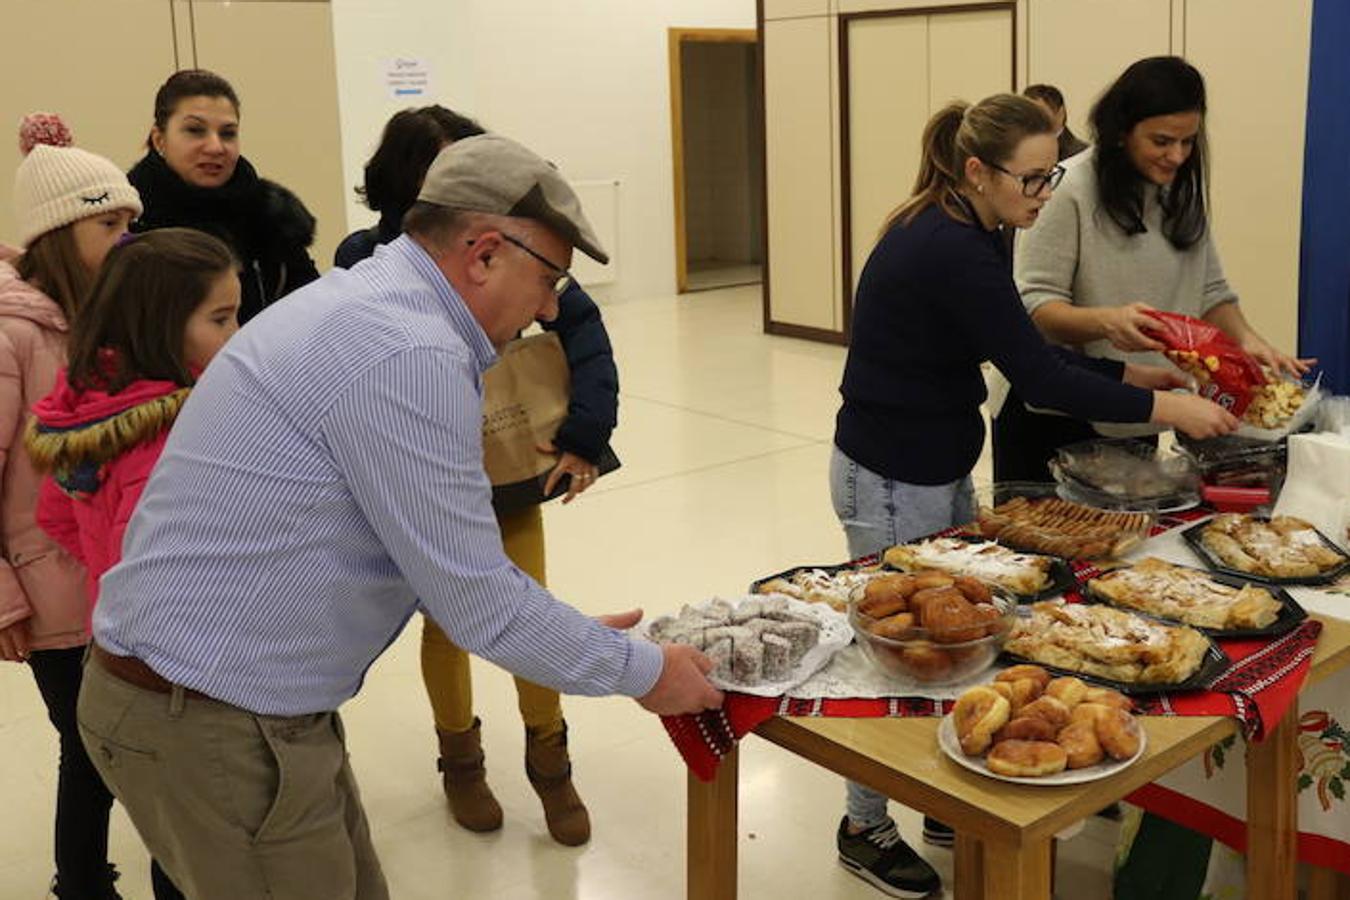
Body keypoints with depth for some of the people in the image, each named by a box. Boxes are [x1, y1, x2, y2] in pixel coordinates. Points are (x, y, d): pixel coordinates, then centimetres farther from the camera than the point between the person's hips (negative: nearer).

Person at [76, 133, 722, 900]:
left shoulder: (371, 308, 9)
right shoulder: (408, 355, -23)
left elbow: (440, 562, 15)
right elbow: (477, 600, -18)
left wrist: (580, 636, 15)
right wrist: (640, 671, -5)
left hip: (217, 692, 9)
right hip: (211, 721, -9)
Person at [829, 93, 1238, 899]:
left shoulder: (959, 236, 5)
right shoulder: (951, 250, -25)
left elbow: (1024, 351, 12)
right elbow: (1036, 374, -24)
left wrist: (1130, 373, 5)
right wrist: (1165, 408, -17)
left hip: (940, 468, 9)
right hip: (891, 480, -9)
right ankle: (865, 829, 23)